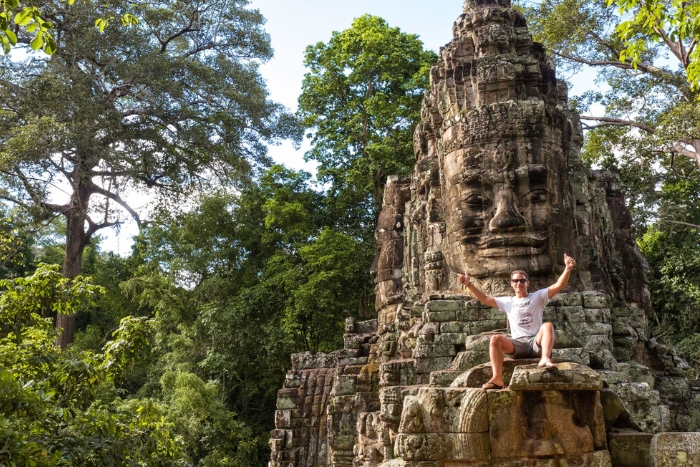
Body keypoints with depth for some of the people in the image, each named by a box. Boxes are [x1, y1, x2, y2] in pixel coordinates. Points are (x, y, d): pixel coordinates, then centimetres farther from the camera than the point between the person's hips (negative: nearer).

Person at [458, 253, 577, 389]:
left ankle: (545, 359, -51)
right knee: (495, 339, -26)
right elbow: (484, 298, 16)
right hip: (517, 344, 2)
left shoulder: (538, 296, 11)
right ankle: (497, 379, -37)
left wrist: (568, 269, -17)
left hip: (536, 342, -2)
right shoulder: (507, 302, 19)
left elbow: (558, 286, -1)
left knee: (547, 326, -31)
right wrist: (469, 284, 4)